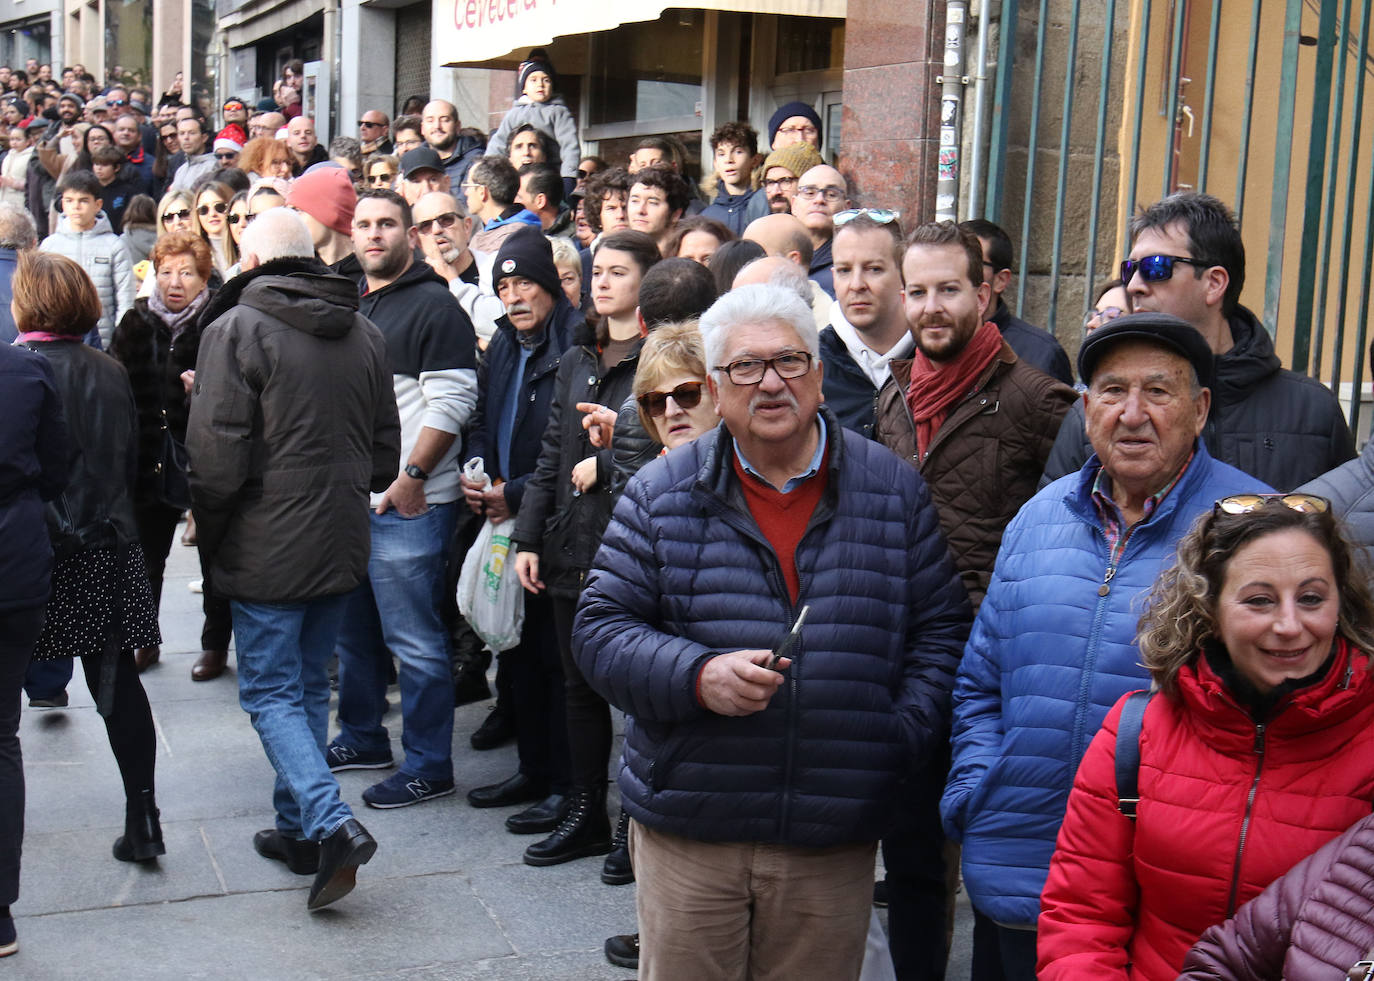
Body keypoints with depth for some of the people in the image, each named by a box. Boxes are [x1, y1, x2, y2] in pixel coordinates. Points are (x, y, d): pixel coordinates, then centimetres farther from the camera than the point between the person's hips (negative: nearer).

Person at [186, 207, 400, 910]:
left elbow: (217, 454, -16)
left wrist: (210, 533, -1)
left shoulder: (236, 329, -12)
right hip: (341, 545, 6)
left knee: (271, 693, 0)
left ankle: (333, 824, -15)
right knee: (309, 686, 17)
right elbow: (386, 450, 12)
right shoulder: (364, 333, 8)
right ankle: (299, 829, 24)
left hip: (268, 548, -6)